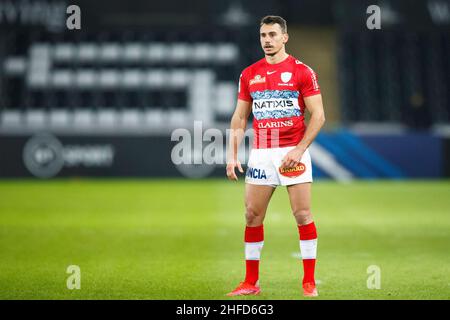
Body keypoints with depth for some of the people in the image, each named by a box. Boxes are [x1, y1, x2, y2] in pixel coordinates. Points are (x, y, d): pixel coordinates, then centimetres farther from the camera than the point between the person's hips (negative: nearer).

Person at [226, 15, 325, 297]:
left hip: (293, 152, -4)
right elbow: (239, 118, 13)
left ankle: (309, 282, 3)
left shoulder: (302, 71, -3)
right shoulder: (249, 74, 9)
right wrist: (232, 155, 3)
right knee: (252, 215, 2)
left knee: (303, 214, -5)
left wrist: (299, 150, -16)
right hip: (260, 154, 4)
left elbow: (318, 115, -6)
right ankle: (251, 282, 11)